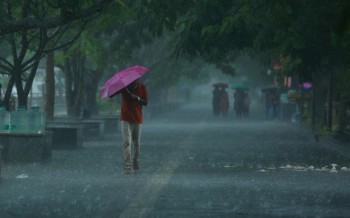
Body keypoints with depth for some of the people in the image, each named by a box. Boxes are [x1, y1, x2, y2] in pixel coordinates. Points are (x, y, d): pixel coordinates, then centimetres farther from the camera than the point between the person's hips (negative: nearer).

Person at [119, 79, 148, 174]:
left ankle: (136, 163, 30)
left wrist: (137, 98, -20)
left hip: (137, 119, 2)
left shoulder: (142, 87, 0)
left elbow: (146, 102, -1)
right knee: (126, 142, -14)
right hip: (125, 119, -2)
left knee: (137, 143, 12)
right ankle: (127, 167, -20)